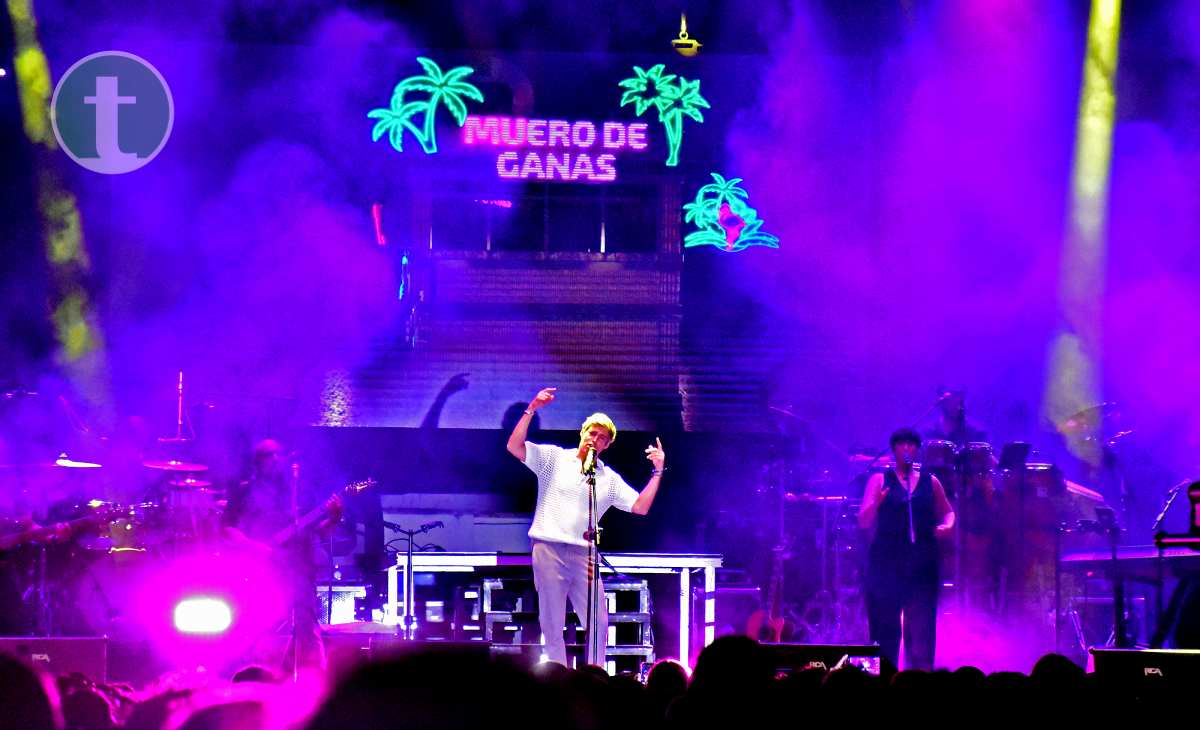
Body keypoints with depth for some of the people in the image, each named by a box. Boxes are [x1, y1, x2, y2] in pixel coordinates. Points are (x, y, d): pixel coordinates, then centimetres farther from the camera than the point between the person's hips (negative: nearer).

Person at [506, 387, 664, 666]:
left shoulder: (609, 479, 13)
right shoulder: (554, 458, 5)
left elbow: (640, 507, 7)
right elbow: (514, 447, -6)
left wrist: (657, 473, 1)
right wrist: (531, 410, -14)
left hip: (583, 554, 3)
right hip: (549, 549, -3)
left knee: (597, 622, 1)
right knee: (552, 623, 0)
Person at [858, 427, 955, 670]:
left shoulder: (930, 482, 12)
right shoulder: (880, 480, 5)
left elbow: (947, 512, 23)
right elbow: (863, 522, -2)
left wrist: (947, 525, 0)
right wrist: (876, 503, -23)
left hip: (923, 565, 2)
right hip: (886, 565, -2)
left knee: (922, 629, -4)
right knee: (885, 630, -3)